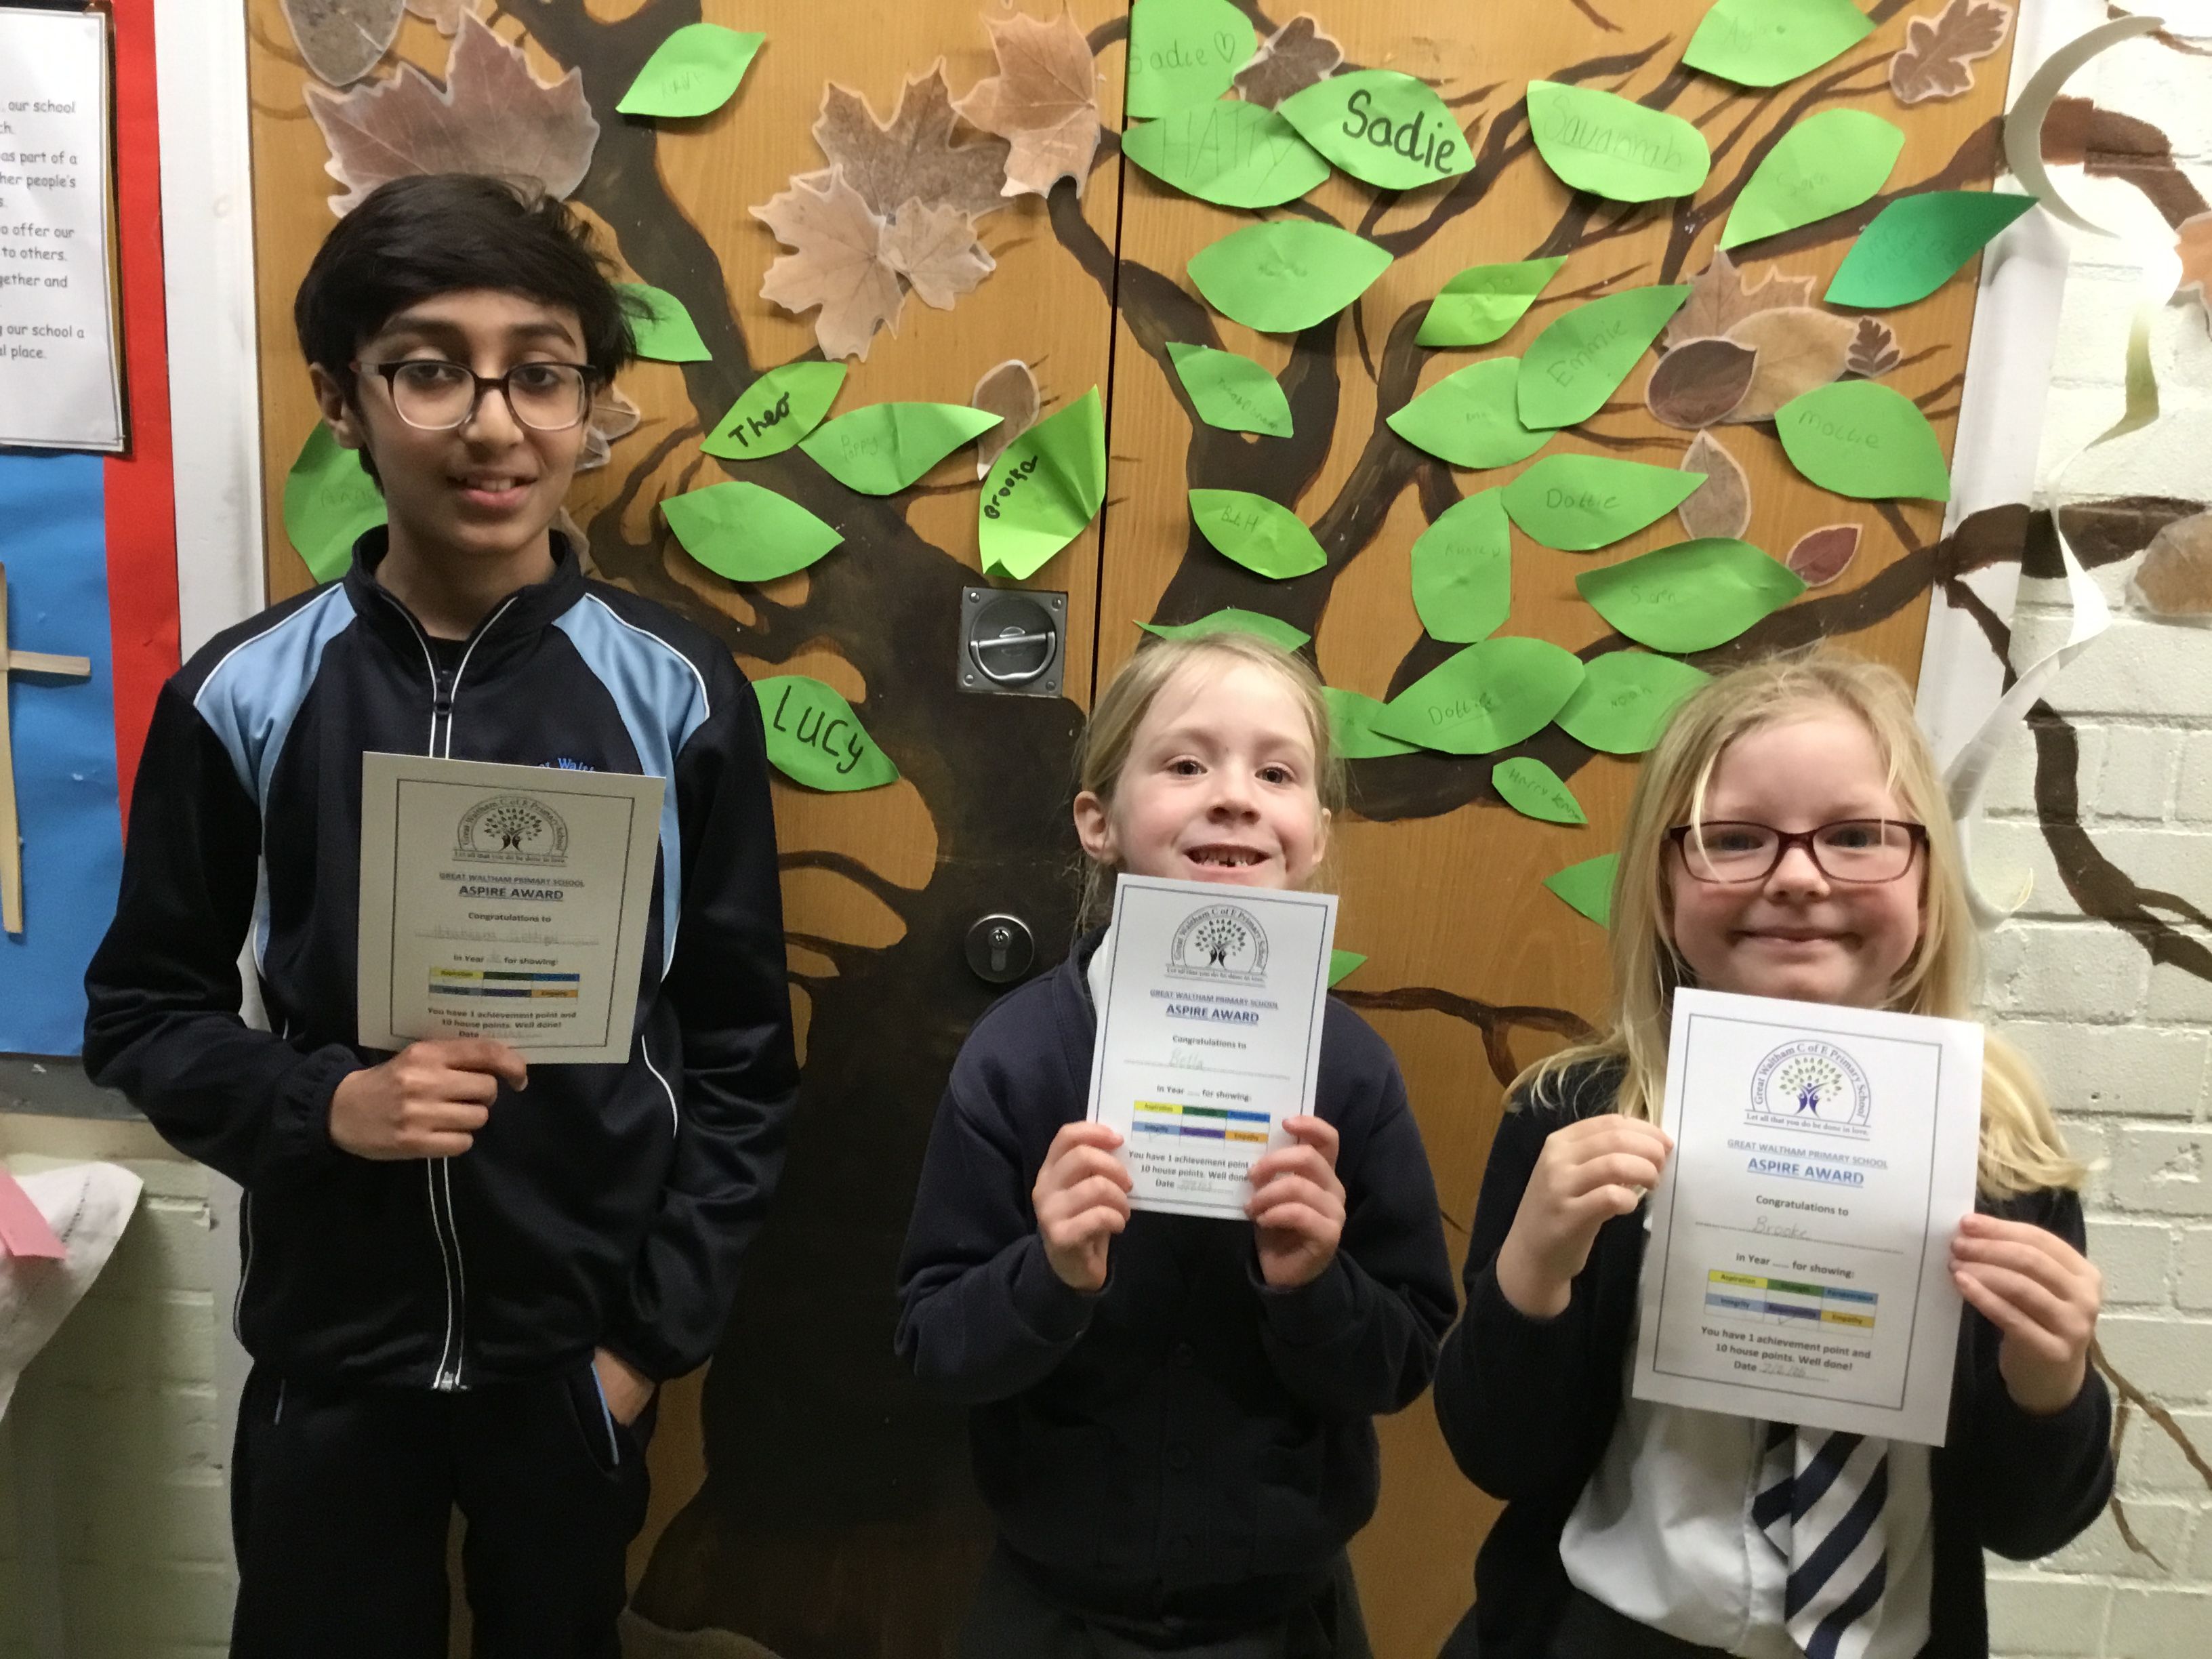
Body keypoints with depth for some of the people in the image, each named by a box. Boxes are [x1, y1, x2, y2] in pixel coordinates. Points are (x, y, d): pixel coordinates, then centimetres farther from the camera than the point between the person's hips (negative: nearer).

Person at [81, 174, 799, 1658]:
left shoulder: (678, 695, -8)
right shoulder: (244, 697, -7)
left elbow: (742, 1052, -4)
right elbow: (144, 1013, 2)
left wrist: (655, 1329, -5)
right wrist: (324, 1104, -17)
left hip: (578, 1346, 0)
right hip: (330, 1346, 1)